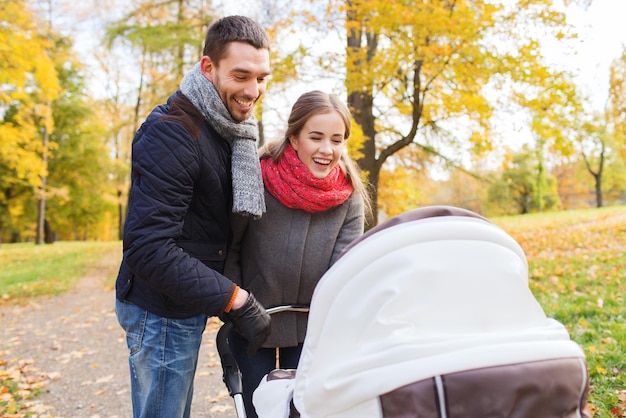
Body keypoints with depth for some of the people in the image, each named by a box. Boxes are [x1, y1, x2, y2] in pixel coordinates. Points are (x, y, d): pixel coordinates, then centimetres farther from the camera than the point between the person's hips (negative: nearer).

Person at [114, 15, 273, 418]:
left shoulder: (231, 127, 7)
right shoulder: (170, 134, -22)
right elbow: (149, 248, -28)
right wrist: (235, 301, -27)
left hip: (186, 307, 9)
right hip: (162, 310, -8)